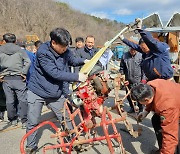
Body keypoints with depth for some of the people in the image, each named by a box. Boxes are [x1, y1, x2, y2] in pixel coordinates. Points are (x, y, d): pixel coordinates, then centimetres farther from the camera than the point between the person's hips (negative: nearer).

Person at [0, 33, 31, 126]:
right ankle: (24, 120, 6)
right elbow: (27, 62, -7)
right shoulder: (19, 50, 3)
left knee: (9, 100, 11)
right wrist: (24, 73, -2)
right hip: (18, 78, -2)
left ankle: (13, 120, 23)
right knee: (22, 99, 3)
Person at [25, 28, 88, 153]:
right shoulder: (43, 52, -24)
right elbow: (55, 73, -31)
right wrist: (77, 77, -30)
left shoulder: (65, 51, -8)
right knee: (33, 122, 8)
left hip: (56, 93, 4)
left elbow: (72, 60, 15)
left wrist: (84, 61, -3)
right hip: (37, 92, -3)